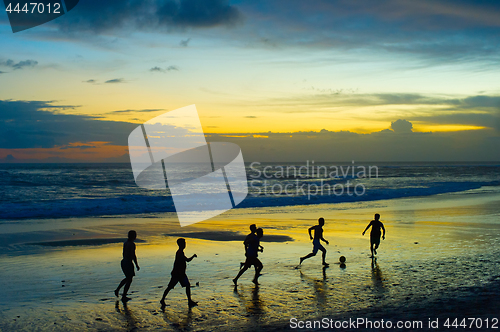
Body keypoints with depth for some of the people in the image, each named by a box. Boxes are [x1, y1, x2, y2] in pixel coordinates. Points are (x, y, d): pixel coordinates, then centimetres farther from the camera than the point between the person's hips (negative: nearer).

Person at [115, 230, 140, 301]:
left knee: (127, 278, 26)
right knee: (129, 280, 5)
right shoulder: (132, 244, -18)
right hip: (129, 263, -9)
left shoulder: (125, 243, 8)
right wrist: (137, 265, -11)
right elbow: (133, 255, -19)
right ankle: (124, 297, 11)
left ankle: (117, 289, 20)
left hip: (123, 262, 9)